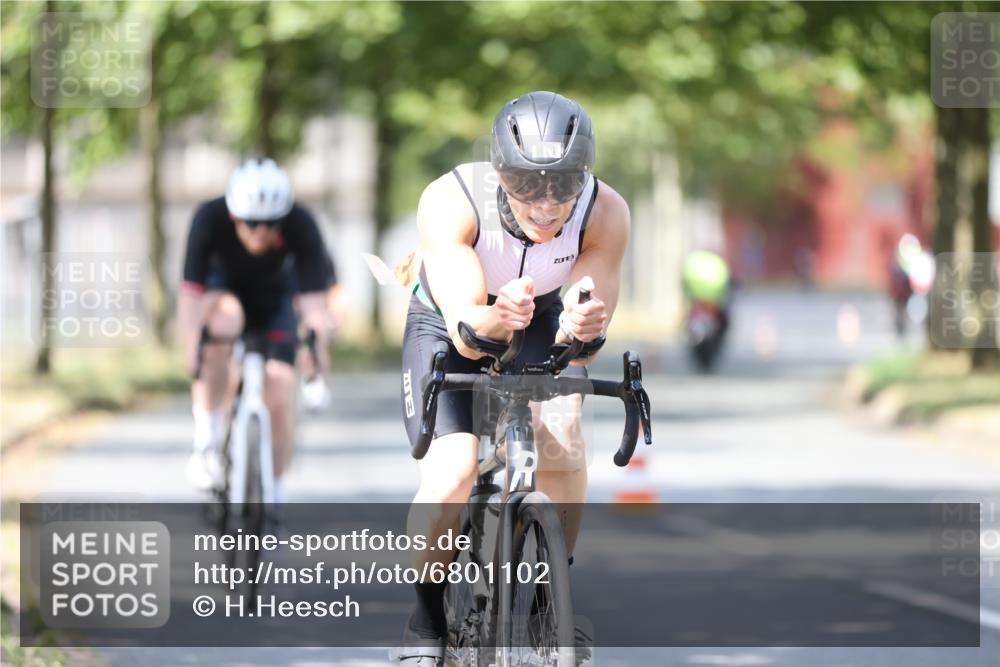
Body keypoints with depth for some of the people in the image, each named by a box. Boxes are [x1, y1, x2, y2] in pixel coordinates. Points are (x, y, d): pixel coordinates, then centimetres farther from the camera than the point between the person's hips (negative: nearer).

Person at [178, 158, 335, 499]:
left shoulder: (301, 226, -31)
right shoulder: (210, 219, -33)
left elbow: (313, 296, -38)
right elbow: (191, 290, -37)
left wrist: (317, 342, -55)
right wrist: (191, 348, -51)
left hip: (274, 297, 1)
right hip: (222, 288, -1)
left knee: (279, 387, -14)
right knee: (223, 322, -37)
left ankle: (274, 492, 5)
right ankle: (207, 439, -27)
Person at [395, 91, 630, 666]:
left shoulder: (606, 214, -29)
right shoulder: (450, 203, -36)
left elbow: (586, 336, -28)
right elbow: (465, 331, -40)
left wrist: (581, 328, -52)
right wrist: (494, 319, -62)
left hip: (542, 323, 2)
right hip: (449, 325, -2)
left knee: (562, 439, -25)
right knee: (451, 474, -22)